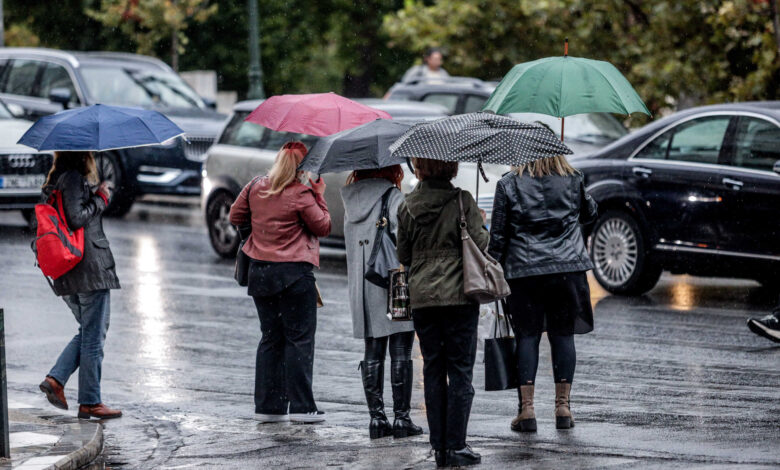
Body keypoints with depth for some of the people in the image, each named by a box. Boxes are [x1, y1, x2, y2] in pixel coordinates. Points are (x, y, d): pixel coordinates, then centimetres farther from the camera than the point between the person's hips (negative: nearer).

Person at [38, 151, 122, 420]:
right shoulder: (74, 178, -12)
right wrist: (101, 199, -6)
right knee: (94, 336, -1)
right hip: (90, 267, -9)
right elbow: (76, 219, -20)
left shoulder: (54, 181, 15)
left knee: (88, 333, 19)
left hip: (66, 275, 9)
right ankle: (90, 402, 2)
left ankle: (56, 379, 3)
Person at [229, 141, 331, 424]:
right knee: (300, 338, 0)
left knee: (271, 338, 12)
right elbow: (323, 227, -5)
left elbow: (235, 217, 15)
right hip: (294, 273, -6)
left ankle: (268, 406, 11)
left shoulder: (255, 188, 4)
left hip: (260, 272, 6)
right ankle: (301, 406, -3)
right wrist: (319, 196, 4)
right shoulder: (301, 195, -13)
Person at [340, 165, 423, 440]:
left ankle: (376, 417, 9)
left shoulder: (351, 201, 10)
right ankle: (401, 417, 0)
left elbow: (352, 244, 12)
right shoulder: (393, 197, -9)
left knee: (372, 353, 10)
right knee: (400, 353, 0)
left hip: (361, 289, 6)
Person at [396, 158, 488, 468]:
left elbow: (403, 255, 8)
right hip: (458, 295, -3)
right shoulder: (462, 201, -9)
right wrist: (482, 227, 10)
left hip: (422, 299, 3)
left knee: (432, 372, 10)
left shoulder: (408, 206, 2)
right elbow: (479, 244, -10)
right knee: (460, 372, 2)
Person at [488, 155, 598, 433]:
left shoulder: (508, 185, -3)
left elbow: (498, 235, -1)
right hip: (568, 268, 2)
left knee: (527, 336, 3)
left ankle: (526, 408, -2)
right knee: (563, 334, 8)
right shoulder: (573, 181, 3)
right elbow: (589, 214, 21)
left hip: (524, 272, -2)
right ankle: (562, 405, 9)